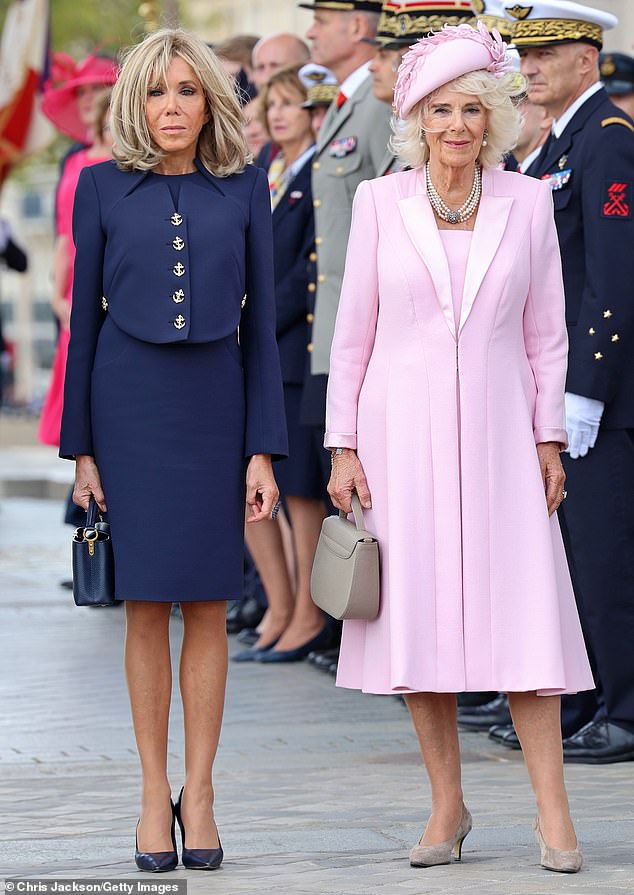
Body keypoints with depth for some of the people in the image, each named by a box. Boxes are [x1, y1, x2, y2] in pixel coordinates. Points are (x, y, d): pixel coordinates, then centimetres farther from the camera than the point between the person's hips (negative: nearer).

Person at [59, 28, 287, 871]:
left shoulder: (245, 191, 4)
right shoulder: (103, 187, 2)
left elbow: (260, 323, 4)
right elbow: (85, 319, 4)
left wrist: (264, 449, -2)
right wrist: (81, 447, 1)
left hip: (214, 403, 1)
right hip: (130, 404, 0)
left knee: (208, 606, 3)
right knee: (146, 605, 2)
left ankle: (200, 791, 11)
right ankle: (155, 794, 10)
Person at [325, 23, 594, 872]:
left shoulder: (528, 201, 4)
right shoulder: (380, 202, 2)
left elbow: (545, 332, 8)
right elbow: (353, 331, 4)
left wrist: (549, 436, 2)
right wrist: (343, 446, 0)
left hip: (497, 432, 0)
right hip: (404, 429, 0)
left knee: (522, 612, -6)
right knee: (419, 617, 1)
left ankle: (553, 812, -3)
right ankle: (447, 805, 12)